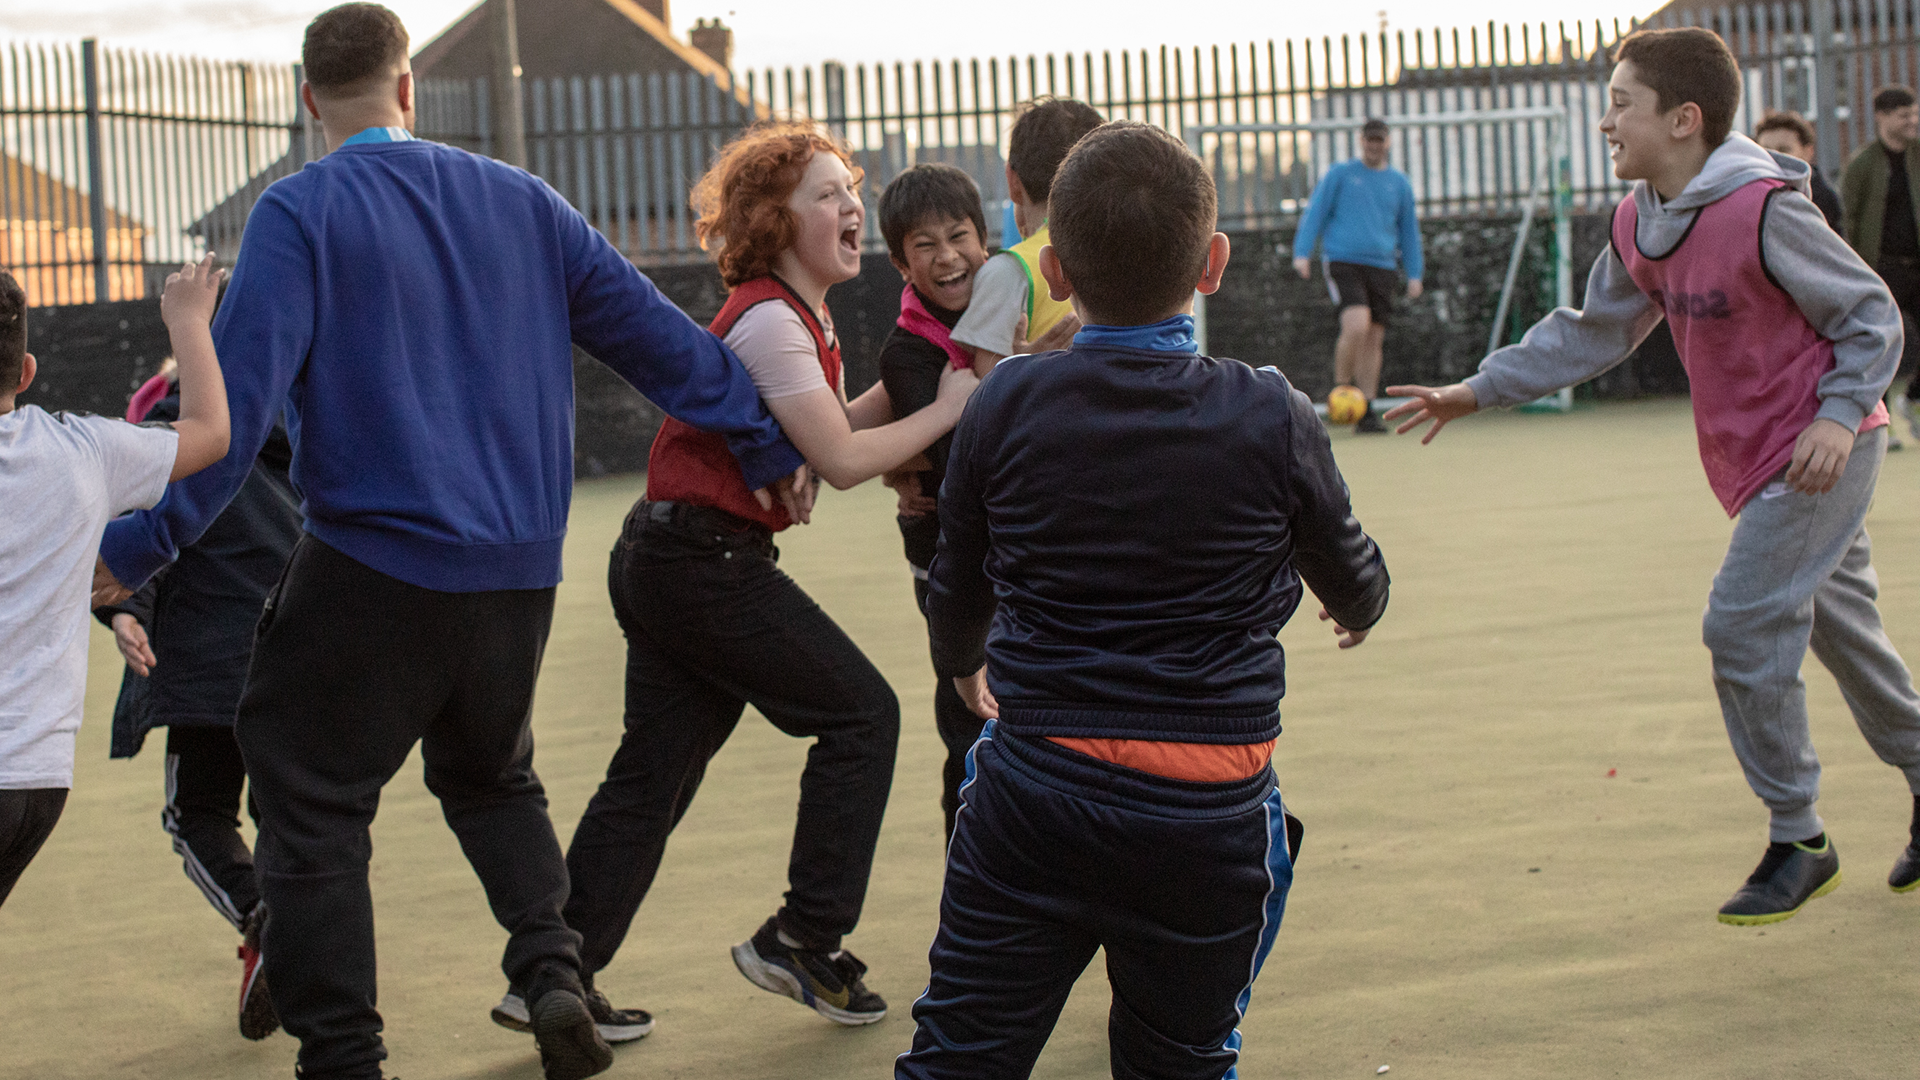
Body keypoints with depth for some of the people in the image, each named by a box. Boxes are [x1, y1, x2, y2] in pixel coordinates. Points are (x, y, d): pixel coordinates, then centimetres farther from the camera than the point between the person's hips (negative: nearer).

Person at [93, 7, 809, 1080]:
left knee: (313, 804, 6)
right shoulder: (520, 202, 7)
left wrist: (137, 547, -12)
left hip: (371, 568, -5)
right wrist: (770, 446, 20)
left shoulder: (299, 213, -6)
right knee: (493, 776, 25)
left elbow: (237, 398, -15)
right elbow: (658, 335, 10)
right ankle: (554, 971, 6)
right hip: (519, 567, 5)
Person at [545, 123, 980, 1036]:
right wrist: (945, 411, -9)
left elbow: (823, 431, 17)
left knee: (653, 771, 8)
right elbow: (841, 461, -18)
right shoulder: (768, 319, -15)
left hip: (663, 562, 10)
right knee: (860, 713, 1)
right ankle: (802, 942, 5)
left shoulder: (800, 317, 16)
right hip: (709, 561, -10)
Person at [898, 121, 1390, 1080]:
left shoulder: (1002, 407, -3)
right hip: (1207, 815, 0)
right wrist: (1358, 607, 40)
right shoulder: (1274, 421, -4)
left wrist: (962, 667, 36)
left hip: (1031, 793, 0)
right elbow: (1351, 579, 15)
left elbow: (957, 593, 12)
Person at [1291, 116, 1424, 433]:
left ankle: (1366, 412, 7)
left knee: (1374, 339, 2)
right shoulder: (1339, 174, 7)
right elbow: (1315, 213, 6)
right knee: (1357, 326, -22)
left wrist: (1414, 273, 15)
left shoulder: (1400, 183, 15)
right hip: (1344, 262, -4)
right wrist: (1302, 253, -5)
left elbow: (1409, 229, 20)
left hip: (1382, 266, 4)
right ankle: (1341, 390, -3)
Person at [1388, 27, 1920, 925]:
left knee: (1744, 626, -13)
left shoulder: (1764, 211, -22)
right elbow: (1593, 334, 14)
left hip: (1820, 455, -8)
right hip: (1752, 462, 8)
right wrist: (1479, 391, 10)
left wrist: (1841, 414, -27)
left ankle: (1798, 842, -1)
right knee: (1842, 631, 15)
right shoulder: (1639, 225, 2)